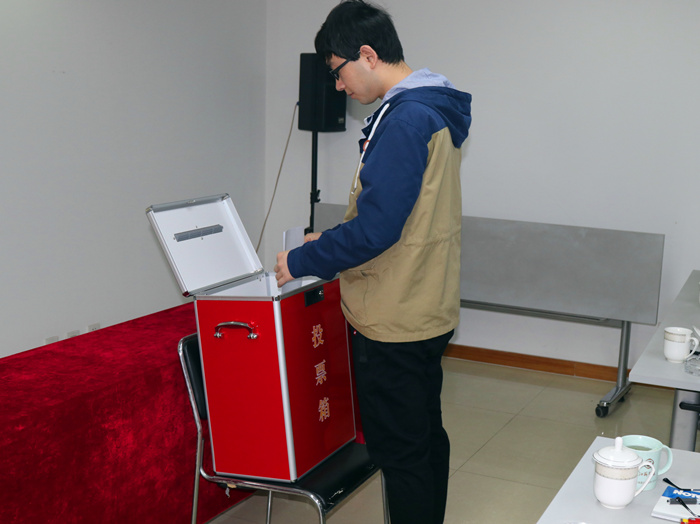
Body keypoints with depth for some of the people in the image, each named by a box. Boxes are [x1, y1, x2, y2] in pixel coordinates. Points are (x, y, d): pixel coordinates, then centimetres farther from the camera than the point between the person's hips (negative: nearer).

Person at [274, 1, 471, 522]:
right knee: (426, 437, 21)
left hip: (394, 323, -10)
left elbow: (377, 228, -25)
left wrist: (302, 261, -12)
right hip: (428, 313, 10)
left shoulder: (404, 119, -21)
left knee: (399, 451, 1)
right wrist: (332, 240, 17)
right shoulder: (433, 112, 11)